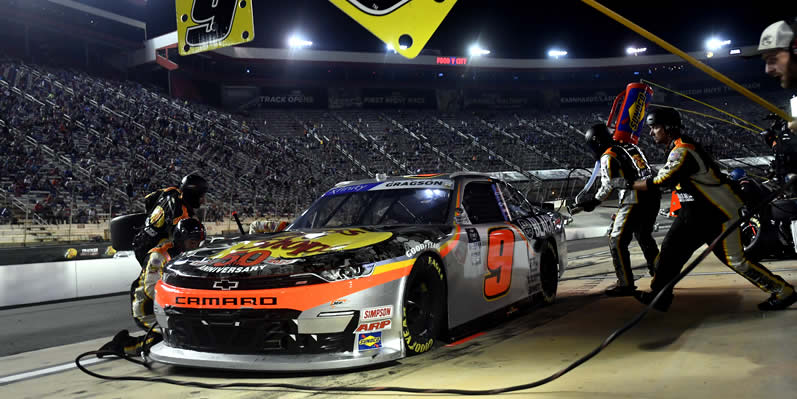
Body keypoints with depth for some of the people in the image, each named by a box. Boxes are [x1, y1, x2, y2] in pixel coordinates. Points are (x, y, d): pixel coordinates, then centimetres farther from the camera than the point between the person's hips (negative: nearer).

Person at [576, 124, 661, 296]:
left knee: (617, 241, -2)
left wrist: (594, 202, 2)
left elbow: (609, 185, -7)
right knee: (645, 237, 25)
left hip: (634, 201, -8)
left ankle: (626, 284, -4)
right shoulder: (631, 147, 20)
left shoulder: (608, 156, -3)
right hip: (653, 197, 9)